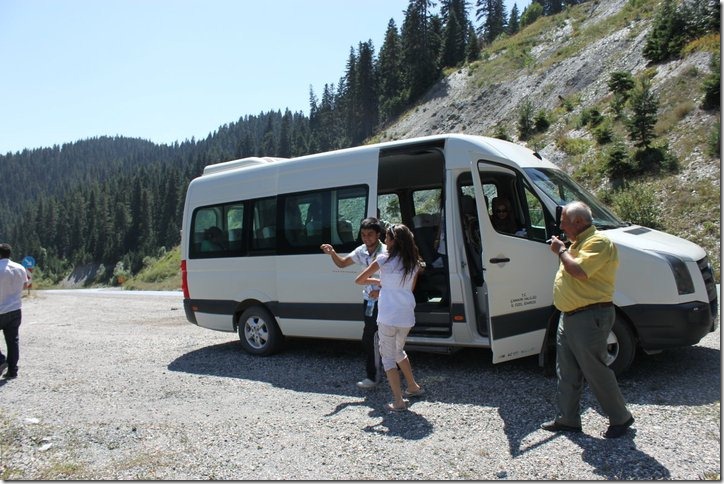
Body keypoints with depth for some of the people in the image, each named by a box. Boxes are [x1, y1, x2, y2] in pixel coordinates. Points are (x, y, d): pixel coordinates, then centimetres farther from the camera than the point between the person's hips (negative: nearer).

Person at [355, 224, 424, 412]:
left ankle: (398, 401, 0)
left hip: (388, 316, -6)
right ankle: (413, 387, 37)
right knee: (398, 350, 28)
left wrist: (377, 281, 14)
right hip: (407, 316, 6)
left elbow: (359, 280, -2)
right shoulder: (414, 262, 6)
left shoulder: (384, 260, -7)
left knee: (388, 356, 5)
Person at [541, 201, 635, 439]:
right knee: (567, 372, 14)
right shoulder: (580, 242, 16)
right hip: (569, 316, 11)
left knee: (595, 371, 0)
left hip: (589, 318, -10)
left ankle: (621, 418, 18)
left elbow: (580, 271, -29)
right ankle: (567, 419, 24)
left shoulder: (598, 242, -16)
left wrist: (561, 251, -17)